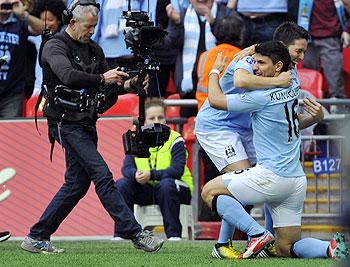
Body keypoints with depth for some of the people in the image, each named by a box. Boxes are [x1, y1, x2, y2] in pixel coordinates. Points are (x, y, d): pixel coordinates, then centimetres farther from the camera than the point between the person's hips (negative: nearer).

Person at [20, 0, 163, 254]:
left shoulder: (94, 49, 15)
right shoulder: (55, 47, -8)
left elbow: (108, 84, 13)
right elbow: (68, 76, -27)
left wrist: (126, 84, -7)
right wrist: (101, 79, -29)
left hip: (86, 125, 9)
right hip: (67, 124, -9)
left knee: (77, 184, 8)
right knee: (103, 176, -14)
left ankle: (37, 238, 15)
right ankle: (136, 234, -18)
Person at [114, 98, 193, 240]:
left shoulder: (175, 140, -9)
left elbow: (177, 170, -21)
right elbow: (126, 168, -8)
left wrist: (151, 175, -34)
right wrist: (136, 175, -33)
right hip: (146, 191, 4)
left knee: (166, 184, -37)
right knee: (121, 184, -19)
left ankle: (174, 234, -28)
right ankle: (121, 233, -14)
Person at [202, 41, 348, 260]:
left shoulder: (263, 97, -13)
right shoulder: (293, 87, 9)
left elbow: (216, 100, -4)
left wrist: (215, 71, 11)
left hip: (272, 175, -8)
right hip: (297, 180, 8)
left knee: (209, 191, 3)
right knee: (286, 249, 14)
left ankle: (258, 234, -10)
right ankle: (332, 248, -11)